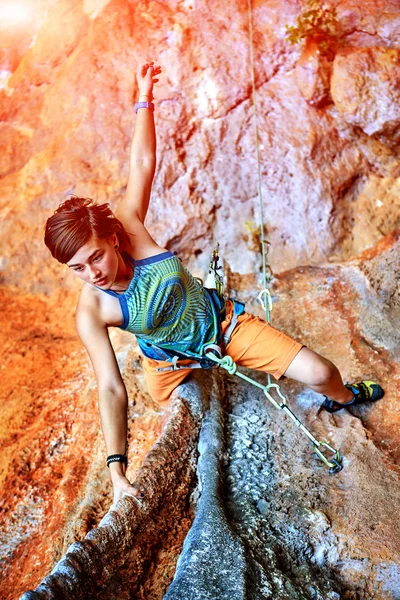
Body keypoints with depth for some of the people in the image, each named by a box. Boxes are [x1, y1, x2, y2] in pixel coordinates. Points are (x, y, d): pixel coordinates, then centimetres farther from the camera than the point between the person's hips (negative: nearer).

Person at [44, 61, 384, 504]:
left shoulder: (128, 225, -26)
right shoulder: (90, 313, -29)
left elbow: (143, 162, -16)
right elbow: (110, 387, -32)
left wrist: (144, 98, -14)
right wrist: (116, 469, -36)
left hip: (221, 320, 1)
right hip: (170, 362, -1)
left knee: (320, 374, -2)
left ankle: (341, 398, 36)